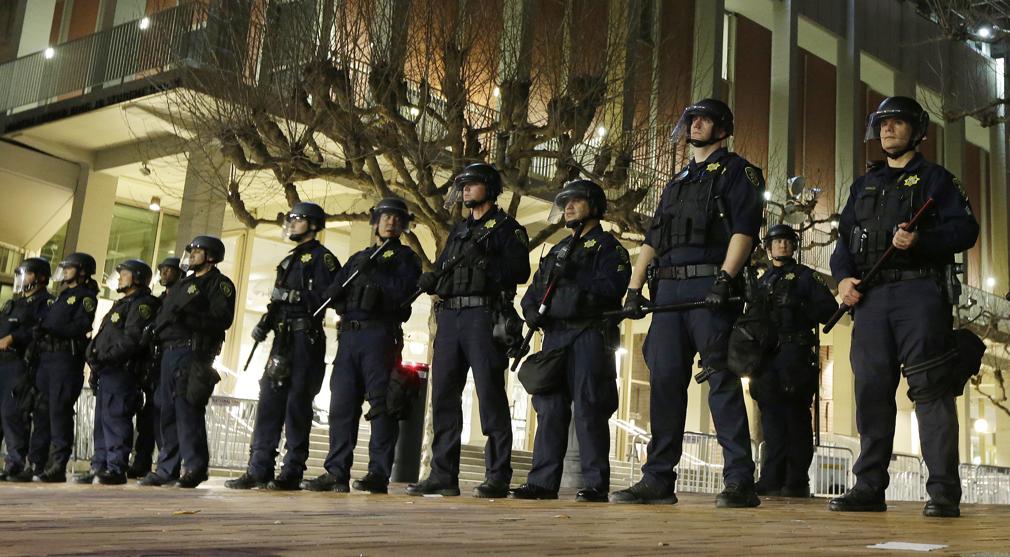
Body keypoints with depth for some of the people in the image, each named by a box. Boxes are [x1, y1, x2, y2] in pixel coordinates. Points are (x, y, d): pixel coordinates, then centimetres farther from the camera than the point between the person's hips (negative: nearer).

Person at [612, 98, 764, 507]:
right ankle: (658, 480, 8)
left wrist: (725, 278, -21)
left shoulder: (735, 171, 7)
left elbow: (744, 228, -7)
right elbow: (652, 239, 23)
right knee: (664, 381, 3)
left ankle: (740, 481, -7)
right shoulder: (676, 183, 28)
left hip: (709, 287, -7)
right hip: (668, 289, 7)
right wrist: (634, 289, 12)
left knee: (722, 381, -10)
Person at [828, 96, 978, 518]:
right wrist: (843, 277, 0)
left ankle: (943, 491, -8)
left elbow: (965, 229, -2)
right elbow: (844, 240, 19)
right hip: (870, 297, 5)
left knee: (930, 390, -9)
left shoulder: (934, 178, 10)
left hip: (919, 293, -5)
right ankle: (869, 488, 7)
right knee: (871, 391, 2)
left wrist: (920, 240, -19)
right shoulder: (863, 186, 25)